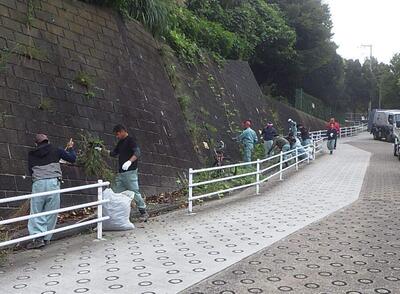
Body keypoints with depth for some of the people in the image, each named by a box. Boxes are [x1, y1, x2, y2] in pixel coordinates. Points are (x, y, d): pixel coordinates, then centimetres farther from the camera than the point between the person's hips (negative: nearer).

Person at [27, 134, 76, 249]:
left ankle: (38, 237, -7)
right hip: (53, 182, 0)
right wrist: (70, 148, 34)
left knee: (36, 211, 5)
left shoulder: (31, 154, 15)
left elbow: (30, 170, 17)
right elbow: (72, 158, 16)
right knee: (50, 212, 7)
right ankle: (46, 238, 11)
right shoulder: (56, 150, 11)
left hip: (38, 183, 1)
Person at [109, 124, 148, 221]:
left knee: (135, 192, -7)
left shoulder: (131, 139, -7)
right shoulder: (120, 142, 20)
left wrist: (129, 161, -37)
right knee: (116, 193, 6)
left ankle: (144, 212, 4)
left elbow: (137, 152, -21)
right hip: (121, 173, 9)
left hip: (130, 172, -9)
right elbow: (114, 153, 30)